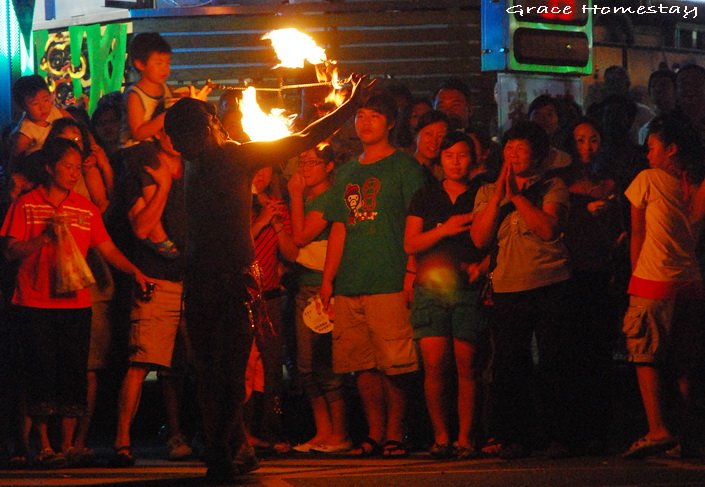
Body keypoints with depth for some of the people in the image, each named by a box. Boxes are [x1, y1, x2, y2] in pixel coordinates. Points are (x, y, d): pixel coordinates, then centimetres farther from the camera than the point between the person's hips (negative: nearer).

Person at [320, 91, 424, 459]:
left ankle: (394, 434, -3)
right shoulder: (346, 173, 20)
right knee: (363, 365, 4)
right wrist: (328, 279, 13)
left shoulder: (404, 167, 3)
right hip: (348, 287, 6)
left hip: (389, 283, -6)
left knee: (394, 365, -8)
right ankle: (374, 435, 9)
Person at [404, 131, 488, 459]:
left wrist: (482, 267, -10)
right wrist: (445, 229, -7)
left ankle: (465, 438, 0)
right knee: (434, 364, -8)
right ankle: (441, 436, 1)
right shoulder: (425, 197, 14)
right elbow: (410, 244, 7)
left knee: (466, 365, -5)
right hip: (431, 288, 1)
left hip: (468, 290, -1)